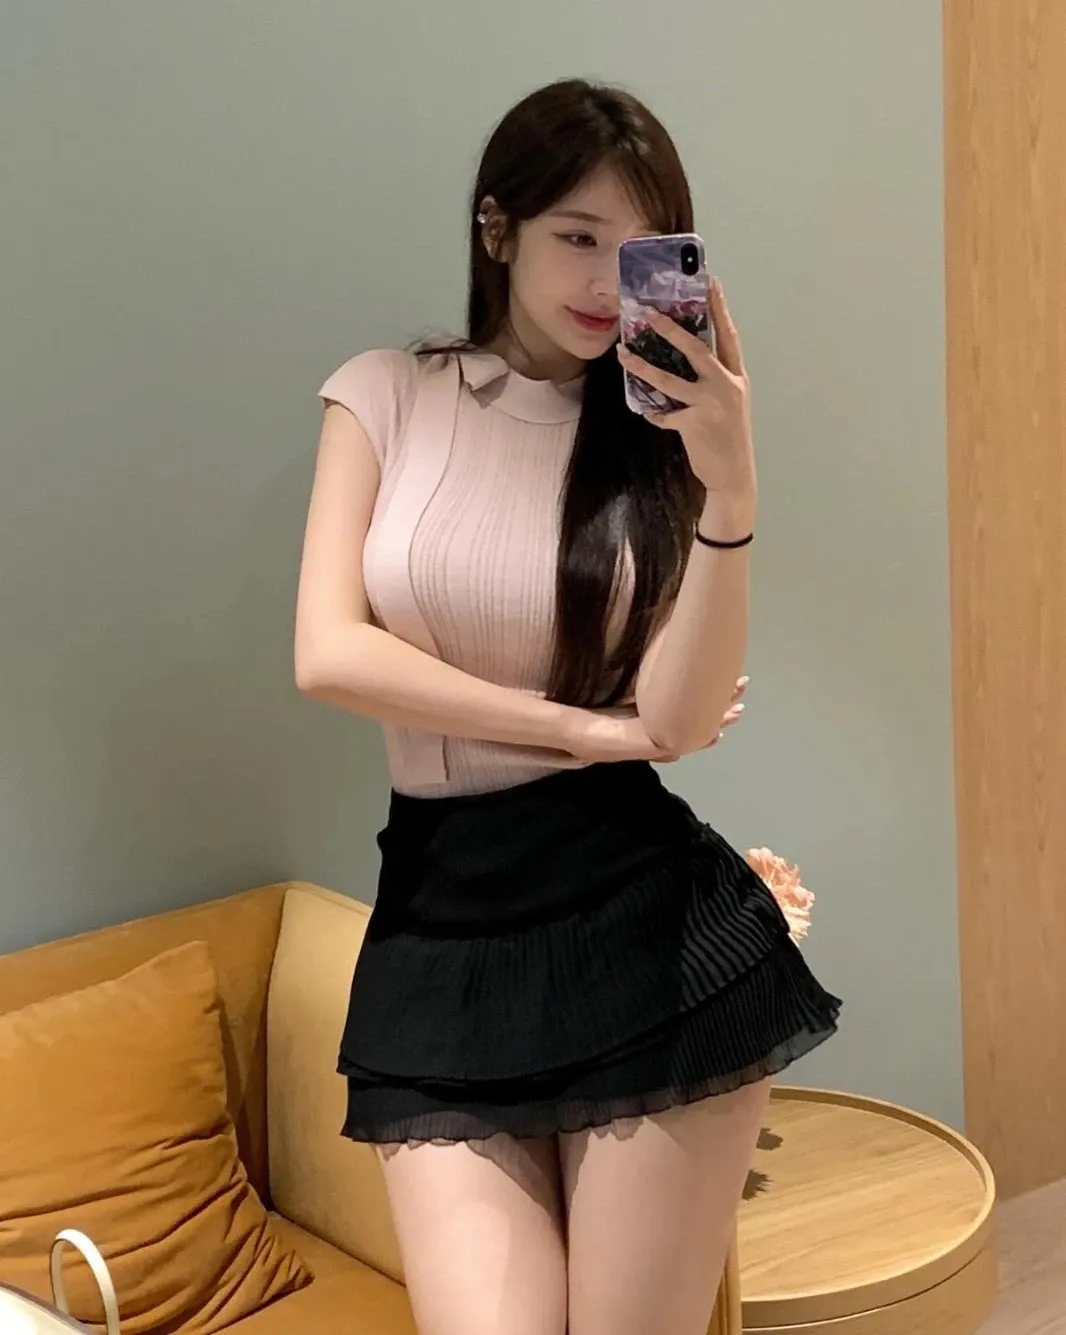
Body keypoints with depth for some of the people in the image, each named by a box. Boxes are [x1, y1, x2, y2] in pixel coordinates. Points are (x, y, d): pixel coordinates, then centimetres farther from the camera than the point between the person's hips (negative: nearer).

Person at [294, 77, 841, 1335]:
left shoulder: (664, 431, 3)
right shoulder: (386, 393, 5)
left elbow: (680, 718, -9)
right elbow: (328, 652, -6)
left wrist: (730, 489, -22)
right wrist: (588, 727, -5)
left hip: (645, 918, 0)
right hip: (439, 924, 1)